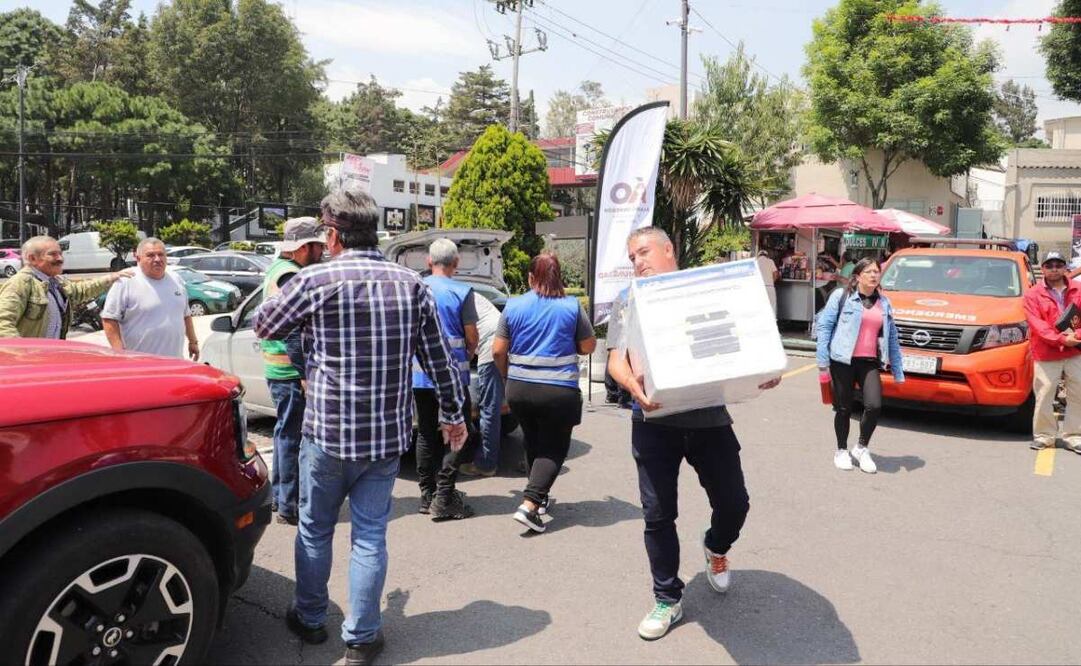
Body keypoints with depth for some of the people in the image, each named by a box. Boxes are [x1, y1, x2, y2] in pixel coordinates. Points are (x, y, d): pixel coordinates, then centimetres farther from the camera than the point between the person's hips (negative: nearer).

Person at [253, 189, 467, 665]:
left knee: (315, 529, 19)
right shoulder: (411, 284, -2)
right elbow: (439, 359, 3)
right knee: (370, 535, 12)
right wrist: (453, 413, 15)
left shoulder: (316, 280, -12)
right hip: (388, 434, 3)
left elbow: (263, 326, 4)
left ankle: (309, 618, 37)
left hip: (328, 433, -2)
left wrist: (285, 293, 24)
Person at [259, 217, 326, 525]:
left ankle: (278, 496, 31)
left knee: (286, 432, 19)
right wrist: (305, 375, -22)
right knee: (291, 435, -2)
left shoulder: (277, 269, 16)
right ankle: (290, 506, 7)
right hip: (291, 372, -11)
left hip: (278, 369, 11)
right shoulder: (290, 276, -18)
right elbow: (294, 333, -23)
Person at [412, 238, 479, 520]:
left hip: (419, 372, 5)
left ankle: (427, 496, 20)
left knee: (426, 434, 14)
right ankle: (443, 498, -2)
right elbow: (472, 336, -5)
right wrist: (468, 354, 16)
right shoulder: (462, 291, -7)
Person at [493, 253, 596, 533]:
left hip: (519, 389, 3)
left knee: (533, 442, 22)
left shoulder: (513, 306, 0)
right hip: (559, 391, -3)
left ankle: (539, 497, 33)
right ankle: (529, 503, -9)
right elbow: (588, 347, 2)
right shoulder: (572, 306, -5)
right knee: (554, 448, 7)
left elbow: (498, 351, 2)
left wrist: (507, 376, 19)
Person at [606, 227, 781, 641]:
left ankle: (716, 548, 43)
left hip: (709, 417, 1)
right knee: (658, 513, 4)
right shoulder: (627, 301, 6)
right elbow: (616, 360, -4)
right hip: (654, 422, 0)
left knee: (734, 503, 8)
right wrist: (634, 386, -26)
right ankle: (667, 600, 22)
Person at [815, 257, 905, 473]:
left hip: (870, 362, 3)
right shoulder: (841, 296, 0)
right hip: (843, 361, -3)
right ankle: (841, 451, 24)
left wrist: (898, 371, 12)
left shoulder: (884, 303, 15)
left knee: (874, 406, -12)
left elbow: (892, 338, 16)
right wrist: (823, 359, -10)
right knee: (844, 408, 4)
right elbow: (825, 325, -4)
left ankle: (862, 448, 12)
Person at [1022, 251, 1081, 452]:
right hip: (1046, 355, -3)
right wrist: (1060, 339, -19)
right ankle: (1044, 436, 11)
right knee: (1044, 397, -2)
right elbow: (1036, 324, -8)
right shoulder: (1033, 294, 2)